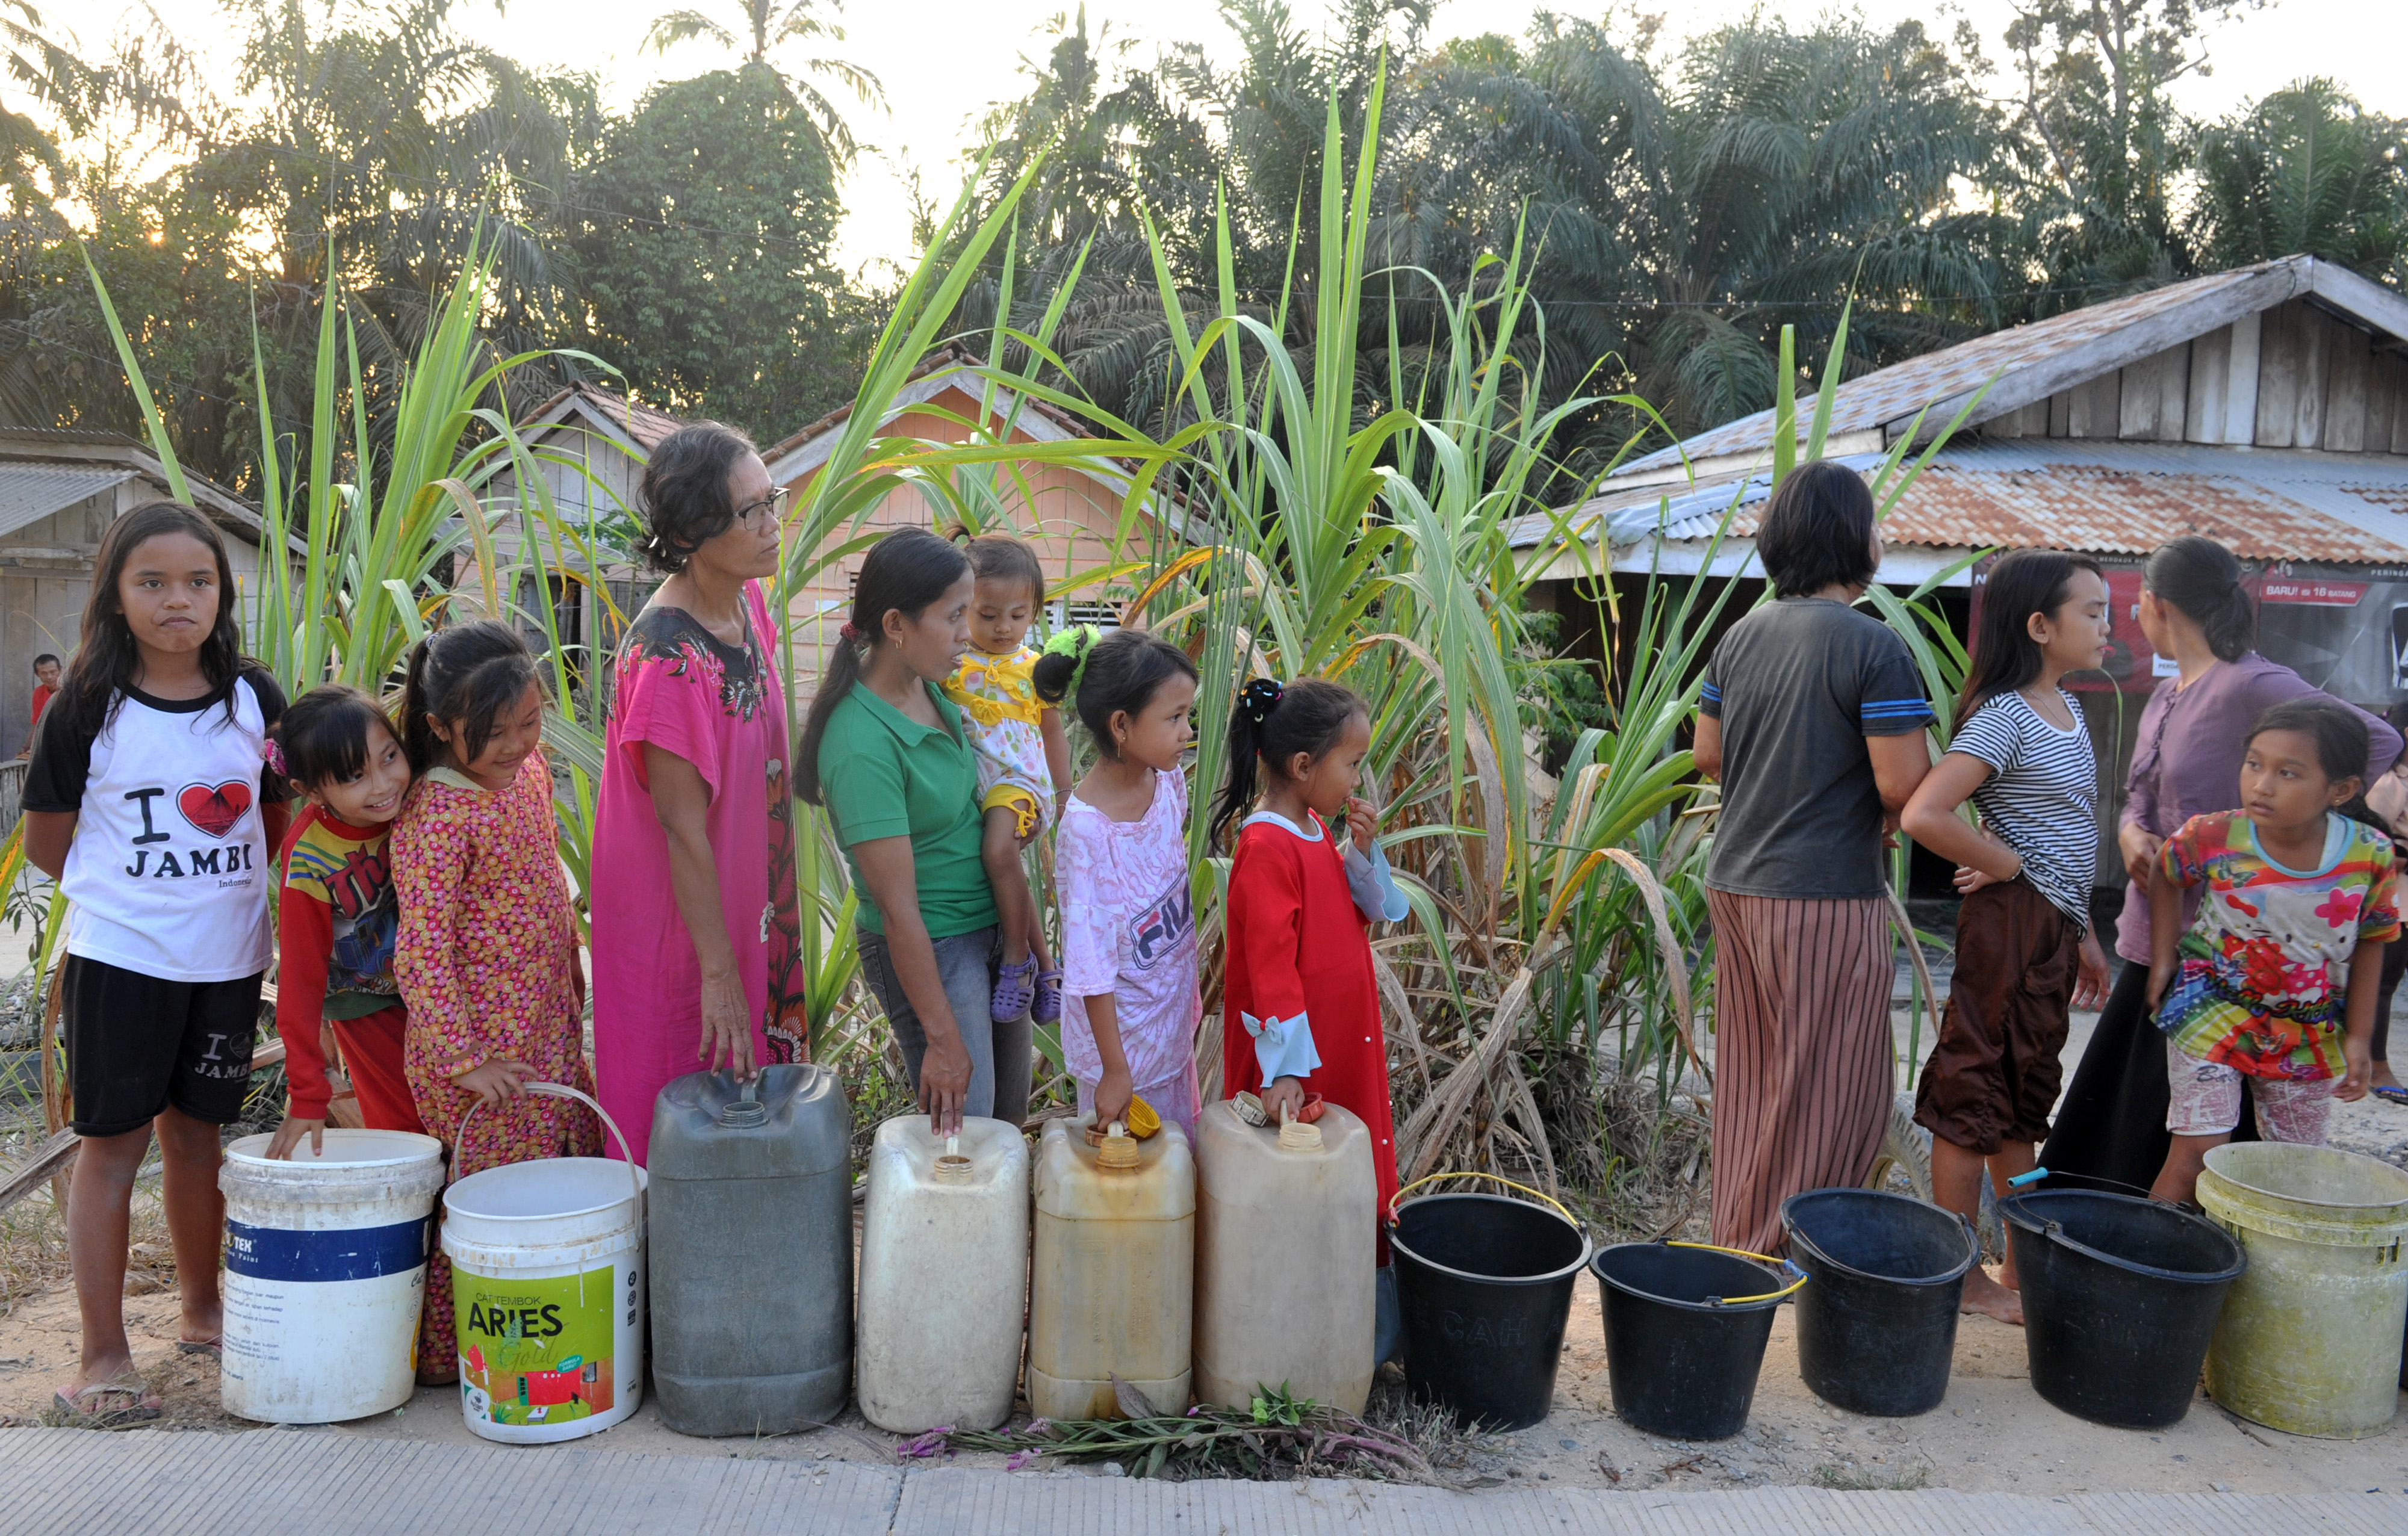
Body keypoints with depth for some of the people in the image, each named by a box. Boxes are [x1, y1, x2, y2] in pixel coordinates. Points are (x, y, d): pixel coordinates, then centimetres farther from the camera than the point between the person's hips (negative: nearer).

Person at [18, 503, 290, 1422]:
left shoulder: (255, 700, 1)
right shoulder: (87, 707, -6)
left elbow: (283, 822, 11)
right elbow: (46, 843, 2)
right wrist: (133, 889, 1)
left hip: (228, 960, 3)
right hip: (119, 958, -3)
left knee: (195, 1133, 15)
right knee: (113, 1142, 2)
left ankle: (203, 1311, 32)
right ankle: (103, 1355, 12)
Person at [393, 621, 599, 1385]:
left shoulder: (531, 771, 6)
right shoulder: (436, 817, -18)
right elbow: (421, 951, -20)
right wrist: (463, 1058, -23)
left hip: (549, 1028, 8)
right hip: (483, 1049, -8)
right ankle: (448, 1358, 17)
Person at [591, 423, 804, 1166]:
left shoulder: (748, 604, 0)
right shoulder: (666, 657, -26)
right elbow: (682, 827, -24)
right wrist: (718, 971, -20)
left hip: (747, 901, 8)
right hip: (678, 916, -8)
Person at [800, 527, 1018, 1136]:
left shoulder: (930, 688, -1)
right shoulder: (862, 745, -26)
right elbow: (898, 907, -24)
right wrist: (941, 1036, -21)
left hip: (991, 925, 9)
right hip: (930, 949, -9)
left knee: (1008, 1112, 19)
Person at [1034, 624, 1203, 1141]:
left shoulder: (1169, 783, -7)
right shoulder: (1087, 828, -28)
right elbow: (1090, 966, -23)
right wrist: (1115, 1069, -19)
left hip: (1174, 1024, 7)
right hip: (1121, 1035, -7)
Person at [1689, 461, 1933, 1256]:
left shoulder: (1741, 637, 7)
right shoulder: (1873, 646, -14)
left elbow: (1706, 754, 13)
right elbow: (1904, 788, -18)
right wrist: (1885, 815, 3)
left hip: (1736, 884, 7)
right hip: (1826, 896, -7)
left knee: (1748, 1081, 17)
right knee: (1829, 1097, 6)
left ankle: (1739, 1238, 27)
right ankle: (1789, 1252, 13)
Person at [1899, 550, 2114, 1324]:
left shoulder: (2068, 710, 12)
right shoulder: (2003, 717, -17)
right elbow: (1924, 815, -29)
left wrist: (2083, 935, 19)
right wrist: (2005, 866, -16)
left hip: (2053, 926, 9)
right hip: (2011, 920, -9)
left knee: (2023, 1094, 17)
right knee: (1976, 1092, 0)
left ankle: (2024, 1263, 29)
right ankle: (1961, 1275, 10)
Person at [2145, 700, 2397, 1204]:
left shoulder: (2371, 855, -15)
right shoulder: (2214, 837, -20)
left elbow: (2370, 943, 0)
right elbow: (2164, 873, 3)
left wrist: (2358, 1038, 0)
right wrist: (2164, 959, -3)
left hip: (2309, 1033, 3)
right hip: (2213, 1012, -2)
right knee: (2198, 1151, -5)